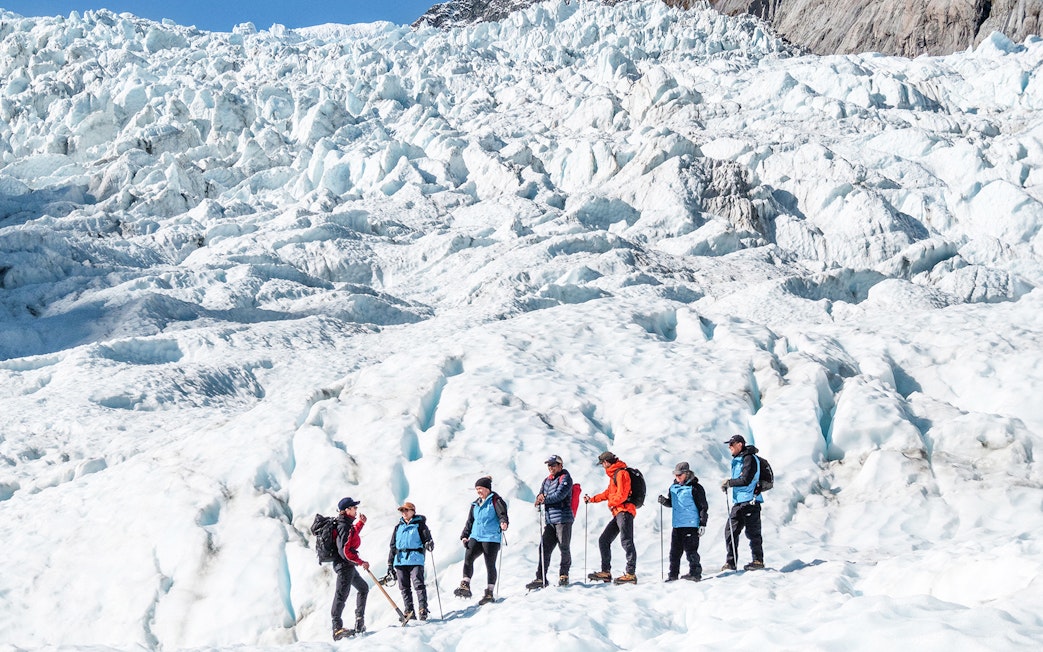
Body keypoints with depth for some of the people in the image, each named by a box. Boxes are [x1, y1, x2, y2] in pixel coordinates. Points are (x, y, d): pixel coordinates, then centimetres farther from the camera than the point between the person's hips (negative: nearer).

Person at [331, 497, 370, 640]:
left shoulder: (346, 524, 11)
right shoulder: (344, 526, -19)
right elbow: (345, 551, -24)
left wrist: (360, 523, 22)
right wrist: (361, 562, -17)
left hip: (347, 565, 11)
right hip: (345, 565, -11)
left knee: (363, 588, 23)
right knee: (342, 594, -13)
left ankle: (360, 621, 26)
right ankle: (337, 628, -16)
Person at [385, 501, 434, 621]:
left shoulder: (419, 525, 7)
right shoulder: (398, 527, 21)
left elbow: (427, 538, 1)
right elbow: (393, 546, 22)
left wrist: (429, 544, -25)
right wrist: (390, 564, 19)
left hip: (415, 560, -5)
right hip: (400, 560, 5)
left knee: (418, 584, -14)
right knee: (404, 587, 4)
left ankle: (423, 610, -14)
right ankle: (408, 611, 9)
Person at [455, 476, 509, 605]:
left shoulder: (495, 500, 0)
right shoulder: (476, 504, 20)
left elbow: (502, 514, -13)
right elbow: (470, 521, 25)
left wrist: (503, 523, -35)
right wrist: (464, 536, 16)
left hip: (491, 537, -6)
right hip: (476, 537, 6)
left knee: (490, 565, -2)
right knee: (468, 557, -16)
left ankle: (489, 593, 4)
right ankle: (465, 587, -21)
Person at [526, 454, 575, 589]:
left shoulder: (565, 478, -2)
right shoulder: (547, 480, 19)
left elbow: (560, 495, -14)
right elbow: (541, 496, 15)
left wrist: (545, 500, -11)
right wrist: (540, 498, -8)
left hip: (563, 518, -6)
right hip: (550, 520, 6)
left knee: (564, 548, 0)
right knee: (544, 548, -1)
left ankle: (564, 576, 15)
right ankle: (541, 579, -1)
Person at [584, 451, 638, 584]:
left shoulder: (621, 473, -9)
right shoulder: (614, 475, 22)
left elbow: (622, 495, -17)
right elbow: (608, 493, 33)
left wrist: (611, 503, -2)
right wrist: (592, 499, 38)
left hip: (624, 511, -11)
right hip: (618, 513, 11)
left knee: (626, 541, -15)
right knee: (603, 540, 10)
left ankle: (631, 574, -20)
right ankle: (606, 572, 11)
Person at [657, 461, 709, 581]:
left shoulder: (695, 488, -6)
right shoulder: (673, 488, 12)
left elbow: (703, 507, -5)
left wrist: (702, 524, -9)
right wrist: (664, 501, 3)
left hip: (691, 524, -6)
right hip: (677, 525, 6)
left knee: (690, 550, -6)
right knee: (675, 551, 8)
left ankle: (695, 573, 3)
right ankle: (673, 574, 15)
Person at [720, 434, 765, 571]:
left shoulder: (749, 458, -11)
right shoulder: (737, 460, 18)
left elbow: (746, 480, -19)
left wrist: (729, 482, -10)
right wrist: (728, 484, 10)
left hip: (750, 500, -9)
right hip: (738, 501, 9)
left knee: (752, 532, -3)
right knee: (730, 531, 4)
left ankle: (758, 561, 5)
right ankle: (731, 562, 7)